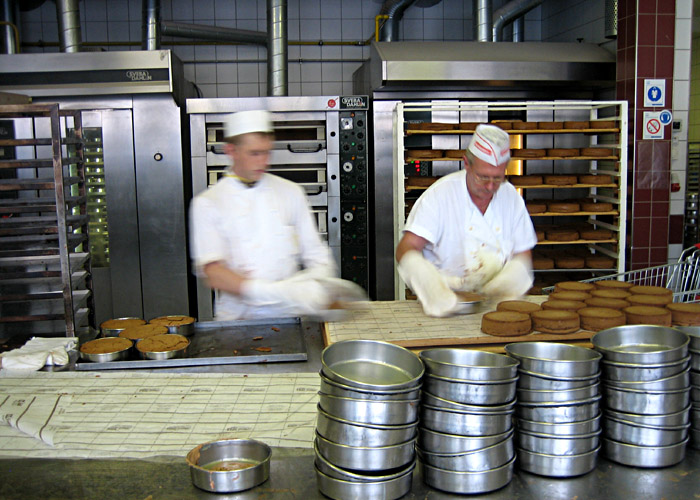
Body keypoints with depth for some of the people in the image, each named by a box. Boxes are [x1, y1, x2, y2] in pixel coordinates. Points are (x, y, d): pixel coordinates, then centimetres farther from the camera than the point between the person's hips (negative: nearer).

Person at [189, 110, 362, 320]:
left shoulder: (291, 192, 12)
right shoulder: (207, 203, 2)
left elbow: (316, 256, 12)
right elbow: (214, 273, -9)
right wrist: (266, 292, -23)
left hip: (291, 318, 2)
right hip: (238, 319, -2)